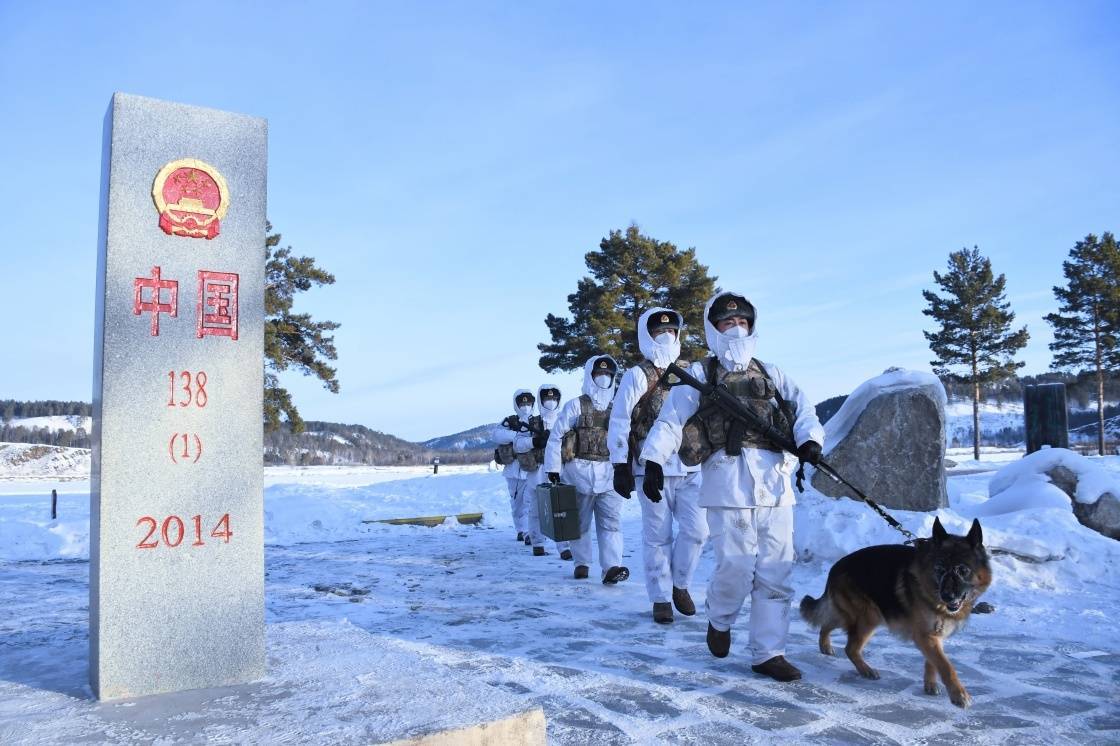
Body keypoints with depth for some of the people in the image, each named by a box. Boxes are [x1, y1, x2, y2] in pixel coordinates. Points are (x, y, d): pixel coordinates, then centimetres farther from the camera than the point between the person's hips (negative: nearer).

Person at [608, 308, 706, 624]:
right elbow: (619, 422, -6)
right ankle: (661, 599, 15)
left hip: (689, 469, 5)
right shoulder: (637, 376, -3)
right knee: (658, 537, 2)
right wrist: (621, 467, -10)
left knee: (696, 530, -1)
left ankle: (680, 584, 22)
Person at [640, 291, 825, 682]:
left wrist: (810, 439, -11)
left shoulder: (770, 374, 22)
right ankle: (720, 621, 22)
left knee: (775, 571, 4)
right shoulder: (700, 375, 10)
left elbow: (803, 407, 10)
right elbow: (671, 420, 0)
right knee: (736, 564, -9)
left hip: (775, 480, 4)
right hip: (728, 477, -4)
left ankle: (768, 653, 15)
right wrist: (654, 460, -12)